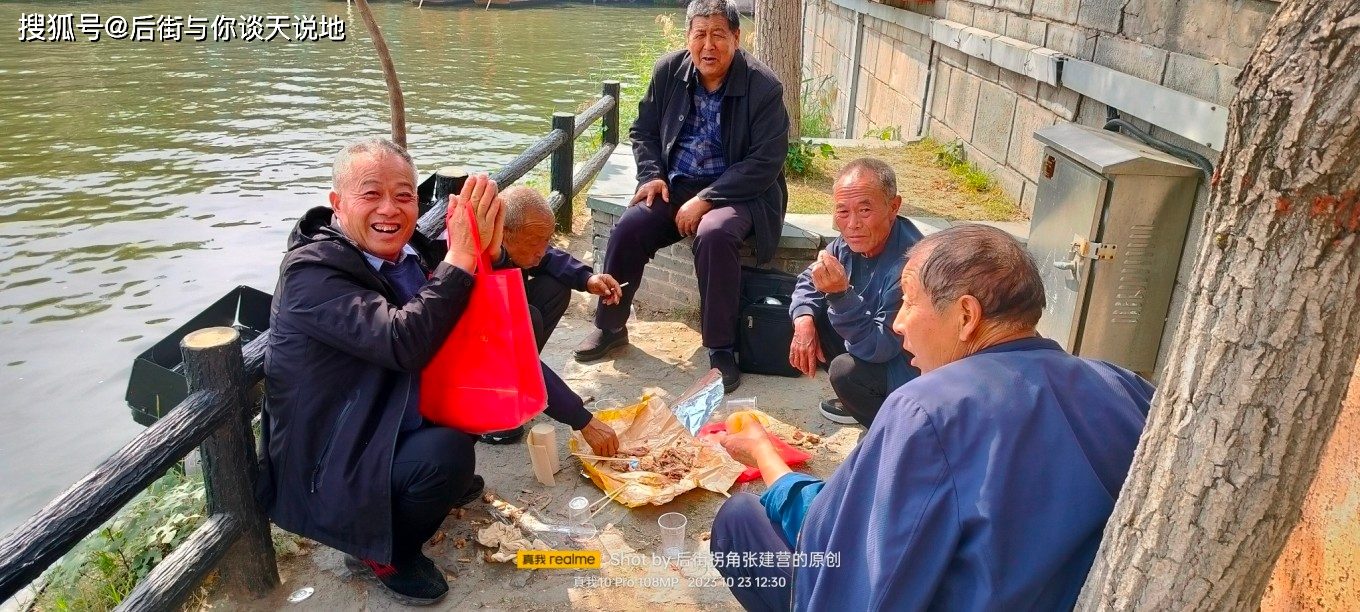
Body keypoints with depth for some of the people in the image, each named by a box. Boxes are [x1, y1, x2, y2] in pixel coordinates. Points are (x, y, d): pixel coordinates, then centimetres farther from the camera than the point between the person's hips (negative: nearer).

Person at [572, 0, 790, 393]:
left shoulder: (763, 87, -13)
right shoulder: (668, 71, 0)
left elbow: (765, 162, -17)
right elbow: (643, 131, 12)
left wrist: (706, 199, -23)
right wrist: (652, 175, -8)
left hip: (735, 192, -4)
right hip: (675, 185, 4)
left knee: (714, 236, -35)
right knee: (628, 228, -20)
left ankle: (721, 350, -20)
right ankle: (610, 327, 3)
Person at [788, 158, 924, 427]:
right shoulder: (852, 242, -9)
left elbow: (879, 347, -33)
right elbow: (808, 280, 8)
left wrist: (840, 294, -43)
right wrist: (804, 321, -11)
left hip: (915, 367, -8)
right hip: (877, 344, 8)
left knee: (846, 370, -30)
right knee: (812, 315, 1)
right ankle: (860, 401, 17)